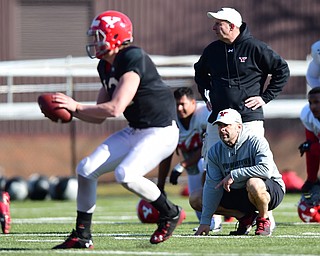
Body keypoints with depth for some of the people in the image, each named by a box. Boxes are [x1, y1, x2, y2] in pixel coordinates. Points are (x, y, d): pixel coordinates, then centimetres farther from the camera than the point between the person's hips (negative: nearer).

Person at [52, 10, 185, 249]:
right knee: (86, 169, -3)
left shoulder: (133, 60, -22)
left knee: (125, 175, -28)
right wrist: (69, 111, -1)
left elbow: (115, 109, -26)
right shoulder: (106, 67, 8)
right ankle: (82, 236, 5)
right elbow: (99, 115, 14)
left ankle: (171, 213, -3)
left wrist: (76, 106, -19)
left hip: (161, 132, -9)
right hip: (135, 131, 9)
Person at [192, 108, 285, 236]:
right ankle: (245, 217, 8)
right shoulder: (215, 151, -3)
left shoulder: (256, 142, -19)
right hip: (238, 194, 6)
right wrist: (205, 221, -15)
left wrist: (233, 175, -31)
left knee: (253, 183, -41)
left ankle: (263, 220, -12)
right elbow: (212, 186, -7)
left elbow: (266, 170, -35)